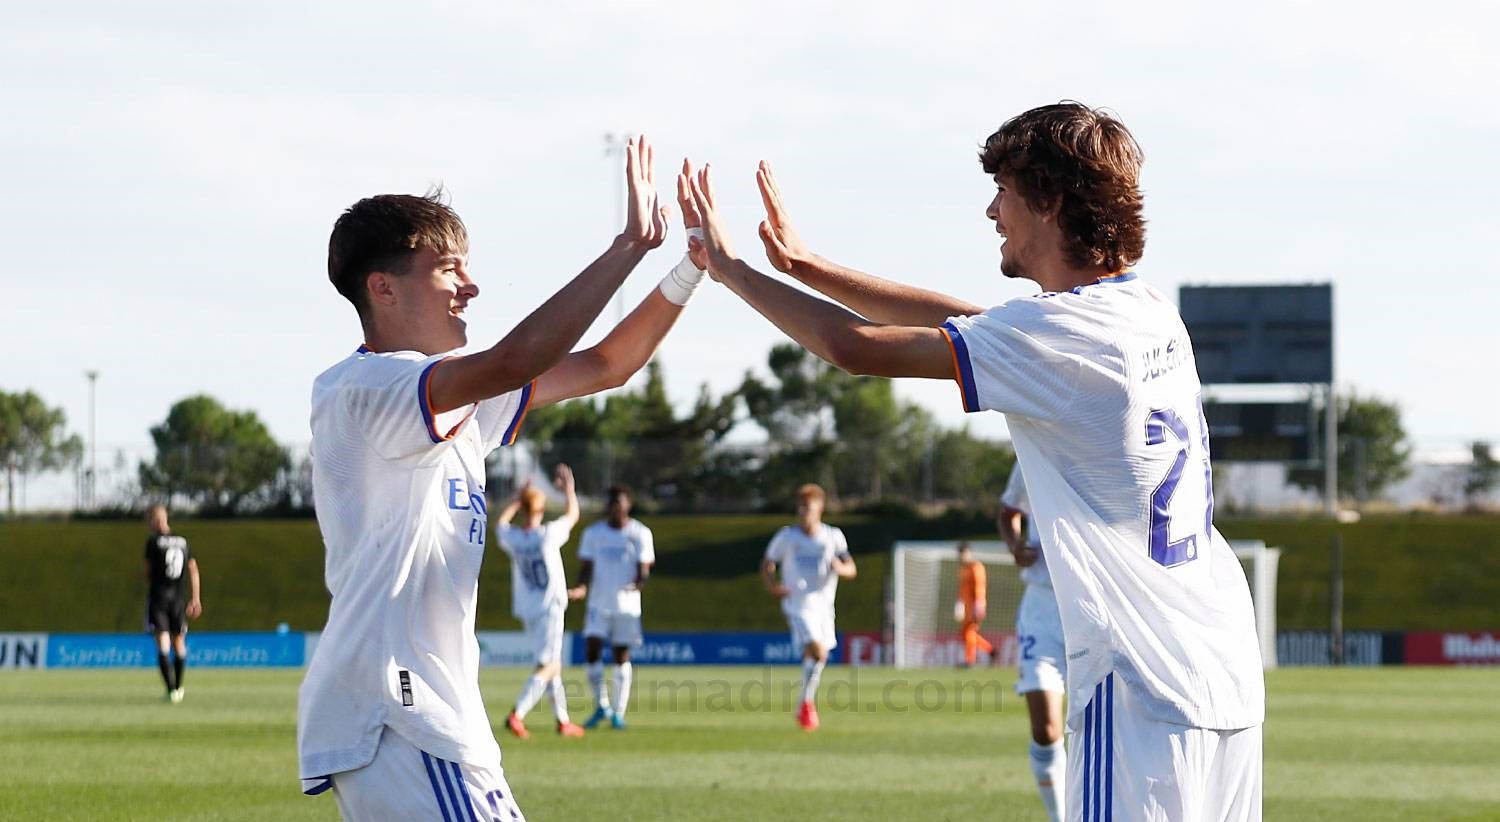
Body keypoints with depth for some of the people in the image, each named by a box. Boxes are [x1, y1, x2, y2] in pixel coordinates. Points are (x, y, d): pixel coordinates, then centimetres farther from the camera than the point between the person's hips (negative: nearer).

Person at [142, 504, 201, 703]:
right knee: (179, 642, 16)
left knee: (162, 644, -6)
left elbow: (149, 572, 0)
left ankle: (171, 689, -17)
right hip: (179, 597, 4)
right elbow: (193, 570, 6)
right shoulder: (182, 541, 8)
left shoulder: (153, 541, -5)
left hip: (158, 597, -4)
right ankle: (178, 688, 25)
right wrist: (195, 599, 8)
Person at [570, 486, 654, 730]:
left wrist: (638, 583, -26)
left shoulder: (640, 534, 0)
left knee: (622, 657, 2)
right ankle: (601, 705, 4)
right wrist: (582, 587, -16)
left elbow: (644, 568, -4)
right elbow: (587, 567, 5)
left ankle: (619, 712, 10)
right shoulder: (593, 533, 6)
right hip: (599, 603, 1)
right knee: (592, 650, -12)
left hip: (627, 604, -1)